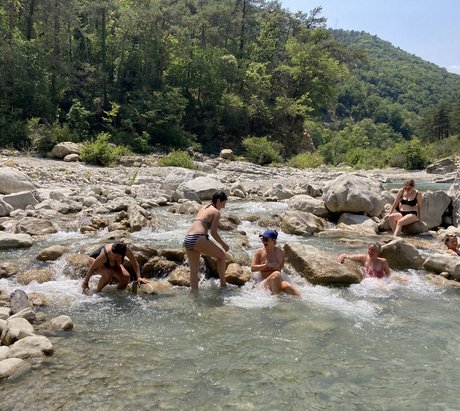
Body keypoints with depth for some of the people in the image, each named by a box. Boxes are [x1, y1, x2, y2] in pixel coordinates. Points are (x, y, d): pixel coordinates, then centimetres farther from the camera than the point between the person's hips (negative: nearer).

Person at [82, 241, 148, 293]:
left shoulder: (126, 250, -35)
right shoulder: (105, 254, -43)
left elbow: (135, 263, -17)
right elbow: (91, 268, -30)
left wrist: (138, 277, -23)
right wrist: (85, 283, -20)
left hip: (112, 264, 4)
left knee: (126, 277, -18)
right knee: (109, 273, -35)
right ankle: (98, 291, -11)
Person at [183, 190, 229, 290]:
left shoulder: (203, 208, 23)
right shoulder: (216, 212, 2)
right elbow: (213, 232, -8)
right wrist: (224, 244, 5)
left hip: (187, 239, 7)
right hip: (198, 239, -7)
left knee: (194, 270, 13)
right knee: (222, 255, 14)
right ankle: (223, 284, 20)